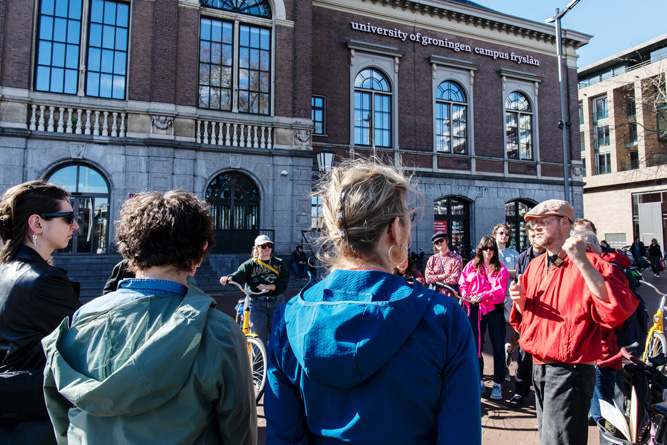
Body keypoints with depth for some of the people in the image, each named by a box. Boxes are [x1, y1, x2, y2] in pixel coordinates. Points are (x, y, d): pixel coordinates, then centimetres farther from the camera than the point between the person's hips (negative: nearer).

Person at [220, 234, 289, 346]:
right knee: (259, 339, 2)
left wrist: (268, 287, -17)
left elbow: (284, 283, -2)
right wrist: (228, 278, -34)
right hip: (256, 304, -1)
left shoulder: (279, 263, 8)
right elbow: (238, 275, -13)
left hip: (276, 304, 1)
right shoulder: (250, 264, 4)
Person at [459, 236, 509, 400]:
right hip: (475, 309, 1)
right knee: (475, 345, 7)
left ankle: (497, 384, 12)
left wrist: (483, 295, -20)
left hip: (494, 309, -1)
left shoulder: (500, 268, 4)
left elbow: (500, 291, -7)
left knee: (498, 346, 1)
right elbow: (463, 284, 7)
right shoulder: (471, 265, 9)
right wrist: (467, 297, -11)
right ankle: (478, 381, 21)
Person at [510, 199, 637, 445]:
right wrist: (520, 301, -5)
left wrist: (582, 262, -32)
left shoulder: (589, 265, -14)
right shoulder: (535, 266, 8)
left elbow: (616, 313, -30)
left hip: (570, 372, -7)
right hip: (539, 369, 8)